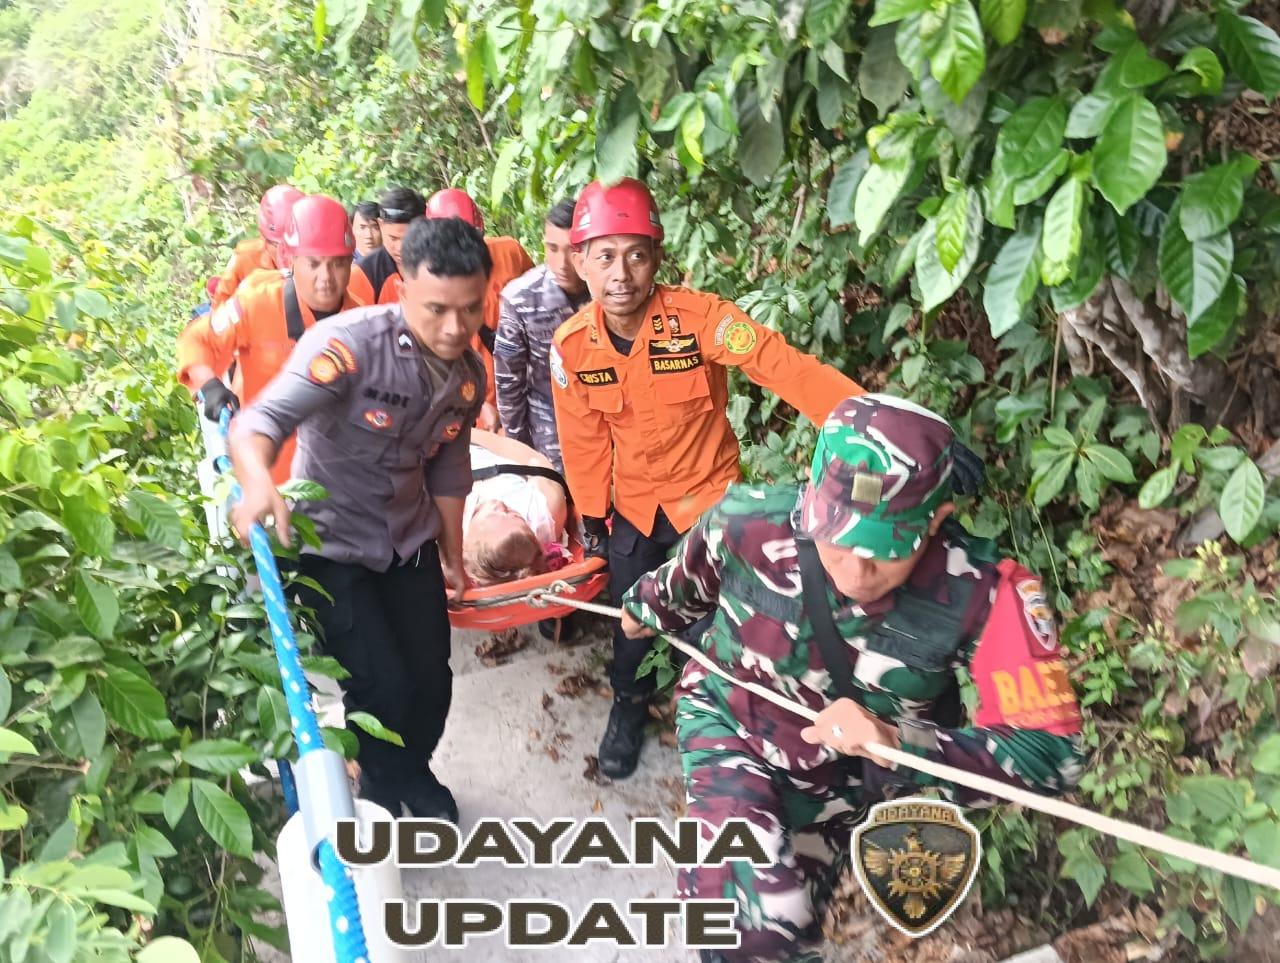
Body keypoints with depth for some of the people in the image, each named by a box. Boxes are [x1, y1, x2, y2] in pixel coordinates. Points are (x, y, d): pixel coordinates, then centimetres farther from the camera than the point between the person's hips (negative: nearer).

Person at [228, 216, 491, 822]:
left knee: (432, 679, 6)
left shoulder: (469, 375, -5)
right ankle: (385, 789, 22)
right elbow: (259, 422, -36)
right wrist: (259, 481, -58)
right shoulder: (350, 344, -26)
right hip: (331, 544, -5)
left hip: (410, 543, 6)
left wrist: (453, 557, 17)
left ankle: (413, 772, 37)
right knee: (382, 685, -9)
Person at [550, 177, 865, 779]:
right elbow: (585, 439, -3)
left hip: (708, 494, -3)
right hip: (633, 504, 3)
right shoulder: (571, 346, -15)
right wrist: (592, 517, 6)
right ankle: (629, 706, 45)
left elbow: (789, 369, -35)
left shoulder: (700, 317, -26)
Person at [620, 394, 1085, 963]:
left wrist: (898, 743, -41)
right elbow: (687, 581, -5)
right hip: (728, 722, -1)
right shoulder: (749, 522, -29)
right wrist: (644, 610, 17)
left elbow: (1052, 753, -28)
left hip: (841, 780, 2)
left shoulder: (984, 594, -32)